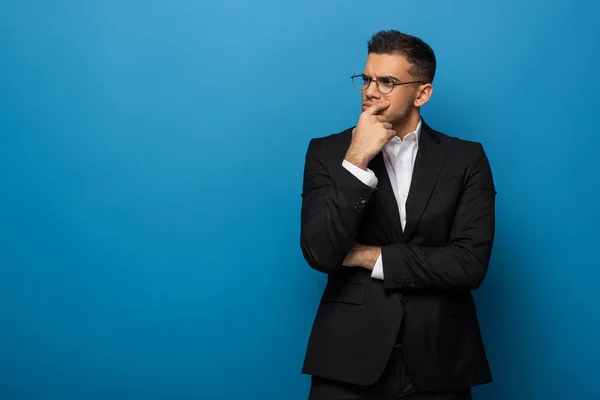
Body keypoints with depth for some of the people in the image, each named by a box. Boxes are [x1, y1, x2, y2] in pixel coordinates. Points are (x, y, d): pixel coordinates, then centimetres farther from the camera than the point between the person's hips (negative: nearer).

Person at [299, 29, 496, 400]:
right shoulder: (327, 152, 1)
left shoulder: (466, 158, 0)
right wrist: (356, 160, -17)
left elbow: (471, 264, -10)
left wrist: (370, 257, -9)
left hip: (439, 361, 0)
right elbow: (320, 254, -11)